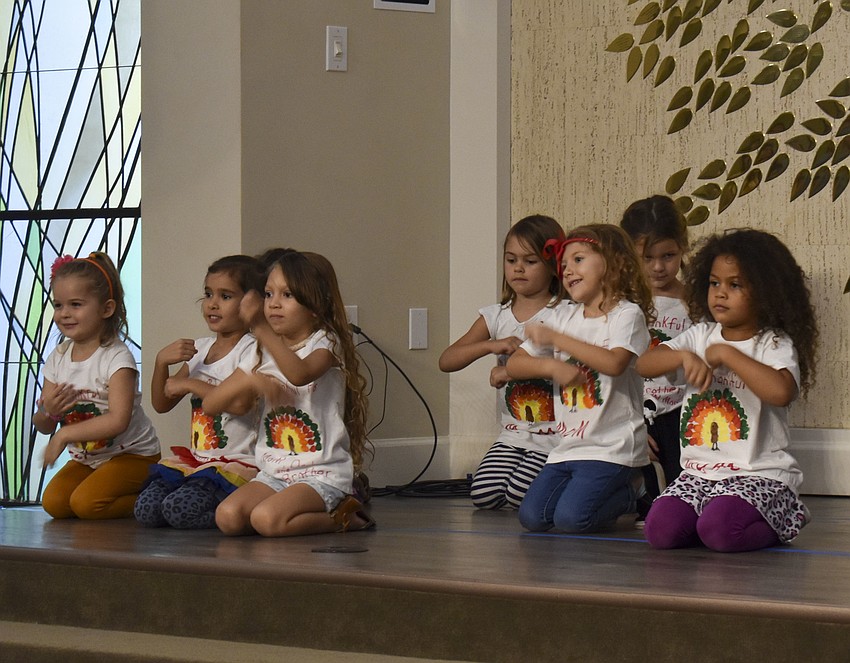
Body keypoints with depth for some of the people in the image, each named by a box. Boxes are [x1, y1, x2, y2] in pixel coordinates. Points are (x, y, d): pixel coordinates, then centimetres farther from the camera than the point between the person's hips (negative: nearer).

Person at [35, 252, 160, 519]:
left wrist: (65, 434, -29)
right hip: (86, 458, 7)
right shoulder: (57, 359, 2)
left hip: (132, 455, -7)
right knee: (53, 503, -13)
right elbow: (44, 427, 6)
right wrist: (47, 411, -18)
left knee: (85, 502, -26)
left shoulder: (116, 358, -18)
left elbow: (118, 421, -31)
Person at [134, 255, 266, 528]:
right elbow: (161, 404, 15)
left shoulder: (251, 350, -7)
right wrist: (161, 361, -3)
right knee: (146, 510, -13)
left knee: (179, 510, -28)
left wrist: (189, 384, -16)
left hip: (236, 463, -7)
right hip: (195, 459, 7)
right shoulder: (198, 349, 15)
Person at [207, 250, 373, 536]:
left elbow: (300, 374, -32)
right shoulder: (263, 354, 12)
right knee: (227, 516, -19)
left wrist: (262, 328, -42)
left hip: (322, 475, -6)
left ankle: (341, 517, -5)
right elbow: (210, 403, 8)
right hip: (273, 474, 6)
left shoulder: (325, 343, -6)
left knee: (267, 519, -30)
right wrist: (250, 381, -11)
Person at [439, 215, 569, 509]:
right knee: (483, 495, -16)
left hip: (555, 436, -5)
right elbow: (446, 361, -1)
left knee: (519, 495, -24)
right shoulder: (496, 317, 7)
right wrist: (492, 345, -19)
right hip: (513, 435, 5)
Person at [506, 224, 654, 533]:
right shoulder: (565, 318, 13)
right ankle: (614, 490, 13)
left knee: (571, 518, -23)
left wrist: (556, 339, -17)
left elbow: (613, 363, -24)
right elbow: (514, 364, 10)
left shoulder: (627, 314, -5)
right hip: (567, 446, 7)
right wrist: (552, 366, -10)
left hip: (611, 447, -7)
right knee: (532, 517, -10)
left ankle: (630, 493, 6)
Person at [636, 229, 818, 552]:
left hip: (759, 477, -5)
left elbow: (781, 391, -27)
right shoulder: (701, 336, 12)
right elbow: (644, 365, 1)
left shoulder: (775, 344, -5)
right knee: (661, 531, -20)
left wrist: (726, 354, -18)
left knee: (718, 531, -31)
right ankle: (728, 513, 8)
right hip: (699, 474, 5)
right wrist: (685, 357, -19)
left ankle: (778, 524, 1)